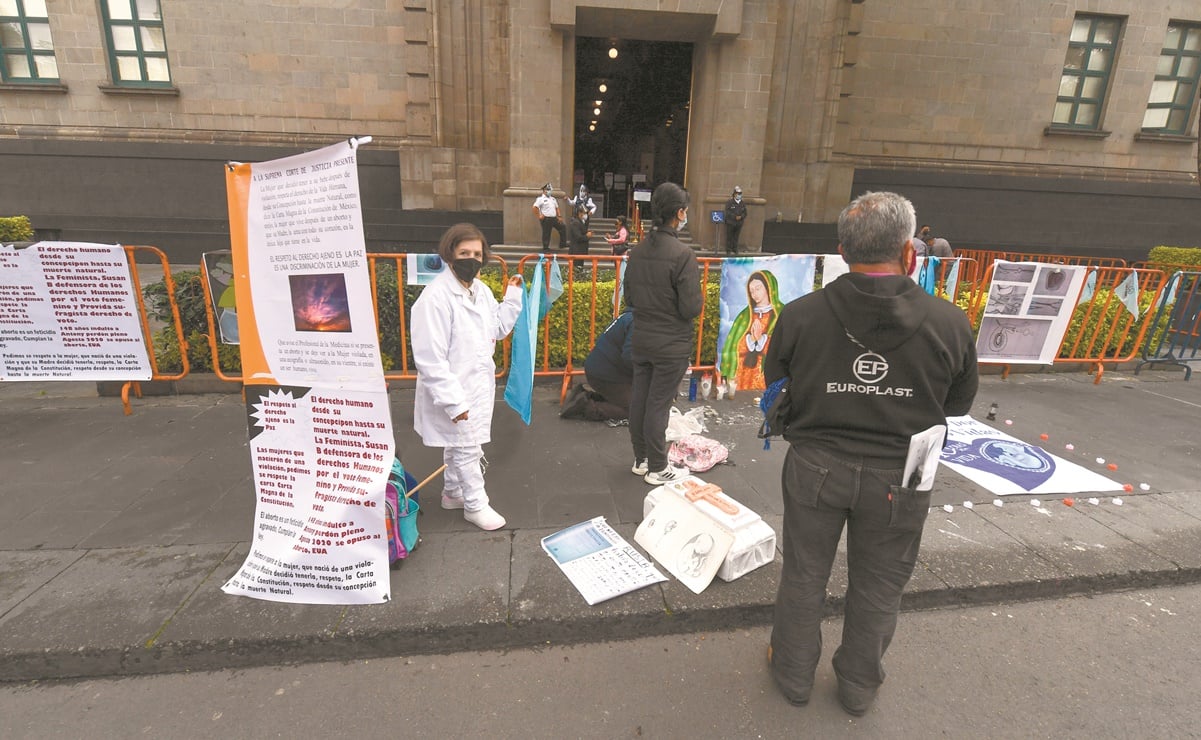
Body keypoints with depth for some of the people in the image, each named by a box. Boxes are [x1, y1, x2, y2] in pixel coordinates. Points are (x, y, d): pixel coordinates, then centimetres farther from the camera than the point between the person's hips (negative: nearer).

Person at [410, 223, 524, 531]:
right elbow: (430, 360, -26)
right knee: (468, 448, 6)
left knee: (458, 445, 24)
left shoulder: (480, 290, 2)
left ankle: (453, 492, 44)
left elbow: (499, 327, 15)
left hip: (478, 384, 8)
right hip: (454, 390, -8)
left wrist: (513, 295, 5)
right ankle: (475, 504, 27)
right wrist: (454, 401, -26)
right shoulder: (436, 297, -24)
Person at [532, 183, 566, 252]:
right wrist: (539, 216, -14)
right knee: (546, 233, -1)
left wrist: (559, 217, 11)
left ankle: (563, 244, 13)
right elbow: (535, 208, -14)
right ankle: (545, 248, 9)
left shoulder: (553, 198, 18)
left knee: (562, 229, 4)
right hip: (546, 219, -7)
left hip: (554, 218, 7)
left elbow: (557, 208, 22)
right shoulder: (540, 199, -5)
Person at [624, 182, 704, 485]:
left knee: (639, 399, 14)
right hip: (671, 345, -6)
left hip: (641, 340, 6)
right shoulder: (683, 255, -20)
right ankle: (657, 469, 19)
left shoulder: (637, 251, 1)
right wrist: (699, 297, 1)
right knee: (658, 405, 3)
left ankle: (641, 459, 31)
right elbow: (690, 308, -19)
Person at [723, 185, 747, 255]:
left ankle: (735, 250, 12)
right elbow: (728, 212, -9)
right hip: (730, 223, -4)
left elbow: (745, 213, 12)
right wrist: (735, 217, -16)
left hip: (739, 223, 4)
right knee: (729, 237, -3)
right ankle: (729, 250, 2)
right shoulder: (729, 202, -3)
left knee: (736, 237, 6)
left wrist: (741, 217, -9)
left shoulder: (743, 204, 12)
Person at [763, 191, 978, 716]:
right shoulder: (949, 323, -14)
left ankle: (793, 674, 39)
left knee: (804, 575, 19)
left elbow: (775, 384, -1)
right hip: (898, 477, 1)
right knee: (877, 587, 21)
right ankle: (859, 686, 42)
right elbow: (959, 404, 1)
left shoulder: (800, 314, -16)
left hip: (815, 466, 0)